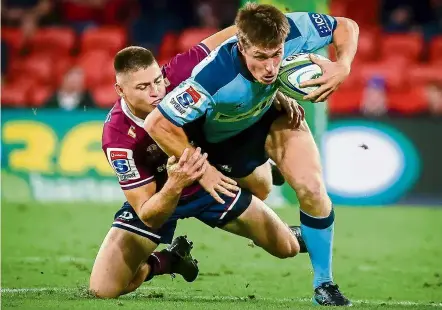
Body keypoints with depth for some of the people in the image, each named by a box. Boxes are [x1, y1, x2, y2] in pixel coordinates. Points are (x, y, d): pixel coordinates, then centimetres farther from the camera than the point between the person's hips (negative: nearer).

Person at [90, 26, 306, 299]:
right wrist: (174, 185, -53)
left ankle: (299, 234, 45)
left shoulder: (178, 75, -32)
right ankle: (169, 260, 20)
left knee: (287, 248, 3)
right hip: (158, 197, -2)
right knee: (103, 290, -12)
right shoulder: (118, 138, -36)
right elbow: (147, 217, -32)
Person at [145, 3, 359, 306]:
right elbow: (157, 124, -37)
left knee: (311, 189, -16)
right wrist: (202, 169, -30)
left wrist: (342, 67, -35)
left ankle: (324, 285, 3)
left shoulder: (293, 33, -35)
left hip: (271, 114, 2)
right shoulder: (215, 77, -45)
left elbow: (347, 27, -15)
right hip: (224, 138, -2)